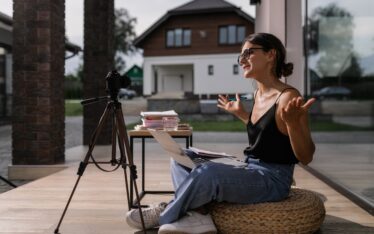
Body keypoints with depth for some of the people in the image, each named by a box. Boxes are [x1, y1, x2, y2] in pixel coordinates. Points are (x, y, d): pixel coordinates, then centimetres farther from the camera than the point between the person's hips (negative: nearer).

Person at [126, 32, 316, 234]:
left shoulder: (288, 97, -18)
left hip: (273, 179, -9)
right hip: (250, 171, 9)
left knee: (208, 171, -34)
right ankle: (197, 215, -16)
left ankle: (165, 216, -7)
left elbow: (306, 157, -18)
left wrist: (293, 122, -36)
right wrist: (241, 114, 24)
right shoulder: (258, 94, 8)